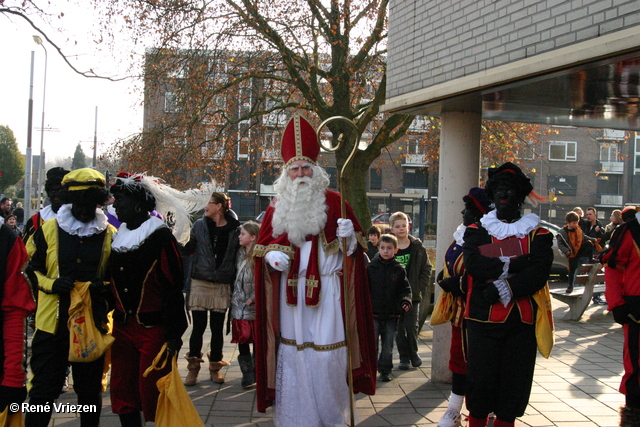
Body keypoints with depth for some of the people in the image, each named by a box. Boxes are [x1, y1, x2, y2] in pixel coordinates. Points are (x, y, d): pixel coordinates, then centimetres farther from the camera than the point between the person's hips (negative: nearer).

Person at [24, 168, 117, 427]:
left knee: (90, 389, 13)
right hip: (52, 322, 0)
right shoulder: (48, 230, 1)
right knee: (44, 388, 5)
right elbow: (28, 268, 6)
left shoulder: (110, 236, 2)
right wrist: (51, 284, -13)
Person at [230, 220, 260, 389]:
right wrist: (233, 296, 13)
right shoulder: (240, 253, 11)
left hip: (254, 305, -5)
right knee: (242, 340, 3)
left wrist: (254, 298, -13)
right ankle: (248, 374, 10)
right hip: (239, 304, 5)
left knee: (257, 340, 2)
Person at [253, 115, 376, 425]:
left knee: (326, 352, -4)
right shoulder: (277, 207, 9)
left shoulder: (333, 202, 1)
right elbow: (262, 242, 14)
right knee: (292, 350, 5)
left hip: (326, 290, -2)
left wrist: (349, 237, -17)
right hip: (290, 291, 3)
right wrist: (271, 254, -6)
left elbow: (356, 243, 5)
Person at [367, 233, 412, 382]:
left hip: (391, 314, 1)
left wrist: (405, 301, -13)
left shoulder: (399, 270, 3)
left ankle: (385, 370, 21)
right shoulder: (371, 268, 0)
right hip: (373, 313, -1)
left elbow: (405, 289, 5)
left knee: (388, 345, 8)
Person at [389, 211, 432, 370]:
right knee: (399, 327, 5)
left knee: (412, 325, 1)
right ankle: (404, 357, 18)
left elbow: (426, 269, 6)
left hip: (413, 295, 0)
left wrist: (420, 288, -3)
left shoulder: (418, 247, 1)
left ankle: (413, 352, 24)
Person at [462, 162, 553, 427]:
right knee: (480, 381, 3)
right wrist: (513, 265, -15)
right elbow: (473, 263, -11)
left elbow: (539, 273, -10)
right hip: (483, 320, 0)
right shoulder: (477, 231, 8)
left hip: (522, 322, 0)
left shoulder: (538, 235, 7)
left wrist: (504, 288, -19)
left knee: (515, 383, 6)